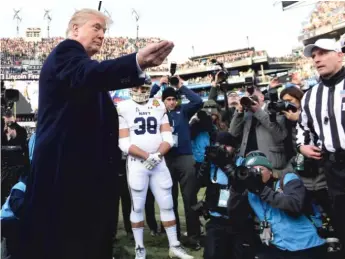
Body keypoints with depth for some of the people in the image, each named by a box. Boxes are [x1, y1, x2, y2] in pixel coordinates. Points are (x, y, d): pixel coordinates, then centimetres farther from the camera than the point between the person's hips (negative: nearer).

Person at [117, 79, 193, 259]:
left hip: (159, 163, 3)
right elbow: (124, 144, -8)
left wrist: (158, 155, -15)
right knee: (137, 207, 4)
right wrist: (147, 156, -18)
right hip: (136, 163, -3)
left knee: (167, 205, 6)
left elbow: (168, 137, 3)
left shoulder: (159, 106, 6)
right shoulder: (124, 108, -3)